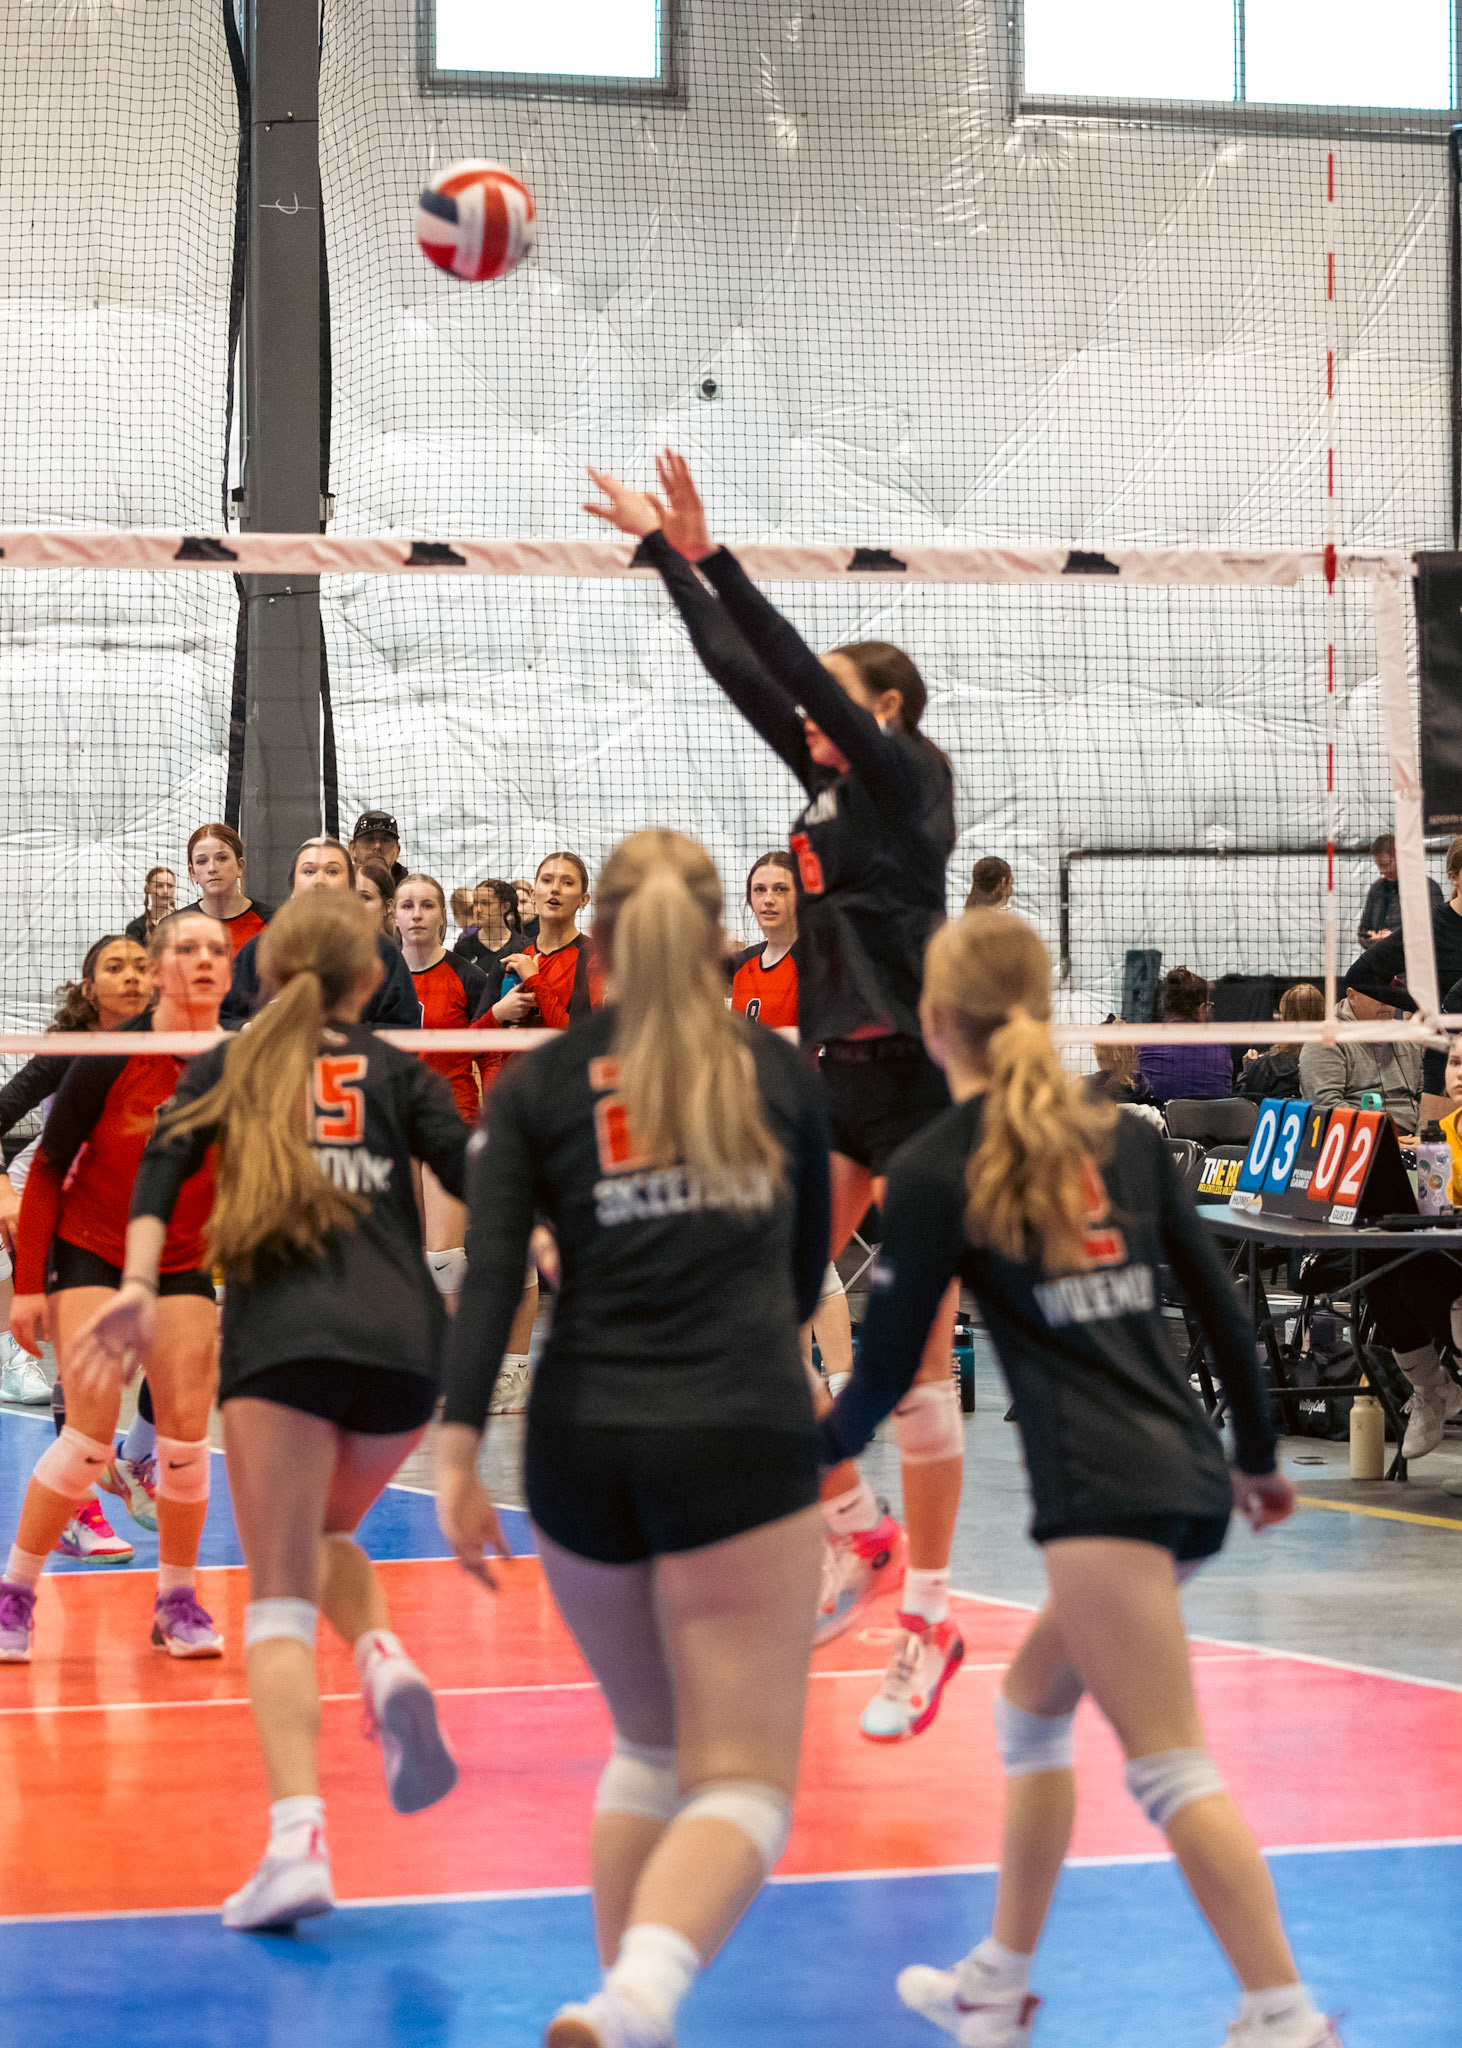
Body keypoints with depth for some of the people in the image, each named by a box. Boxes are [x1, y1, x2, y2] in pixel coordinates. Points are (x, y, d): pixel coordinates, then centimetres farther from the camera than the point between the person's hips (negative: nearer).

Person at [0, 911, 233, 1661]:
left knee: (187, 1431, -7)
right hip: (89, 1254, -3)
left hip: (183, 1266, 3)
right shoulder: (111, 1060, -17)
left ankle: (177, 1602, 11)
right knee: (90, 1433, -15)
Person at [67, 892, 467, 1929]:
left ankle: (299, 1841, -20)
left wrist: (138, 1287, -9)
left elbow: (164, 1163, 1)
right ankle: (387, 1662, -5)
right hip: (404, 1338, 2)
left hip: (280, 1335, -2)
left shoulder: (229, 1066, 19)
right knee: (323, 1539, 27)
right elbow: (480, 1180, 2)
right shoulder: (398, 1072, 18)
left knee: (280, 1597, -2)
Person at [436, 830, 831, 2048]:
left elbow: (490, 1279, -6)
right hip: (743, 1443, -2)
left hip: (583, 1444, 2)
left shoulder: (538, 1087, 7)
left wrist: (457, 1455, -10)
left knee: (649, 1747, 24)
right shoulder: (778, 1070, 10)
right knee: (741, 1785, -5)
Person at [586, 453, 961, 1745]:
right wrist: (667, 555, 13)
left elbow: (798, 666, -16)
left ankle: (931, 1621, 0)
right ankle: (860, 1533, 15)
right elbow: (743, 672, 15)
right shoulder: (831, 783, 14)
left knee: (916, 1352, -5)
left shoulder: (904, 775, -6)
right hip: (839, 1072, 8)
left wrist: (706, 553, -18)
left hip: (920, 1076, -8)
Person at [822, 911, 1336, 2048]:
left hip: (1099, 1486, -7)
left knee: (1170, 1764, -8)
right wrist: (1259, 1456, 24)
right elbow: (1222, 1304, 14)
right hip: (1186, 1473, 7)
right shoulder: (1126, 1135, 13)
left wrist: (827, 1443, 22)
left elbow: (888, 1363, 2)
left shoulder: (936, 1168, -3)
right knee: (1032, 1704, 22)